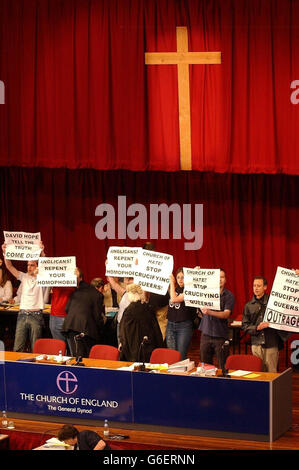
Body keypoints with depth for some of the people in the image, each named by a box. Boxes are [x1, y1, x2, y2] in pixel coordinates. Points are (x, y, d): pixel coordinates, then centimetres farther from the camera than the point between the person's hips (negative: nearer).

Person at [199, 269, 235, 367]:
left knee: (223, 367, -3)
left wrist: (210, 312, -29)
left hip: (220, 336, -3)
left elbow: (226, 314, -12)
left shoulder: (229, 295, -1)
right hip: (206, 333, 3)